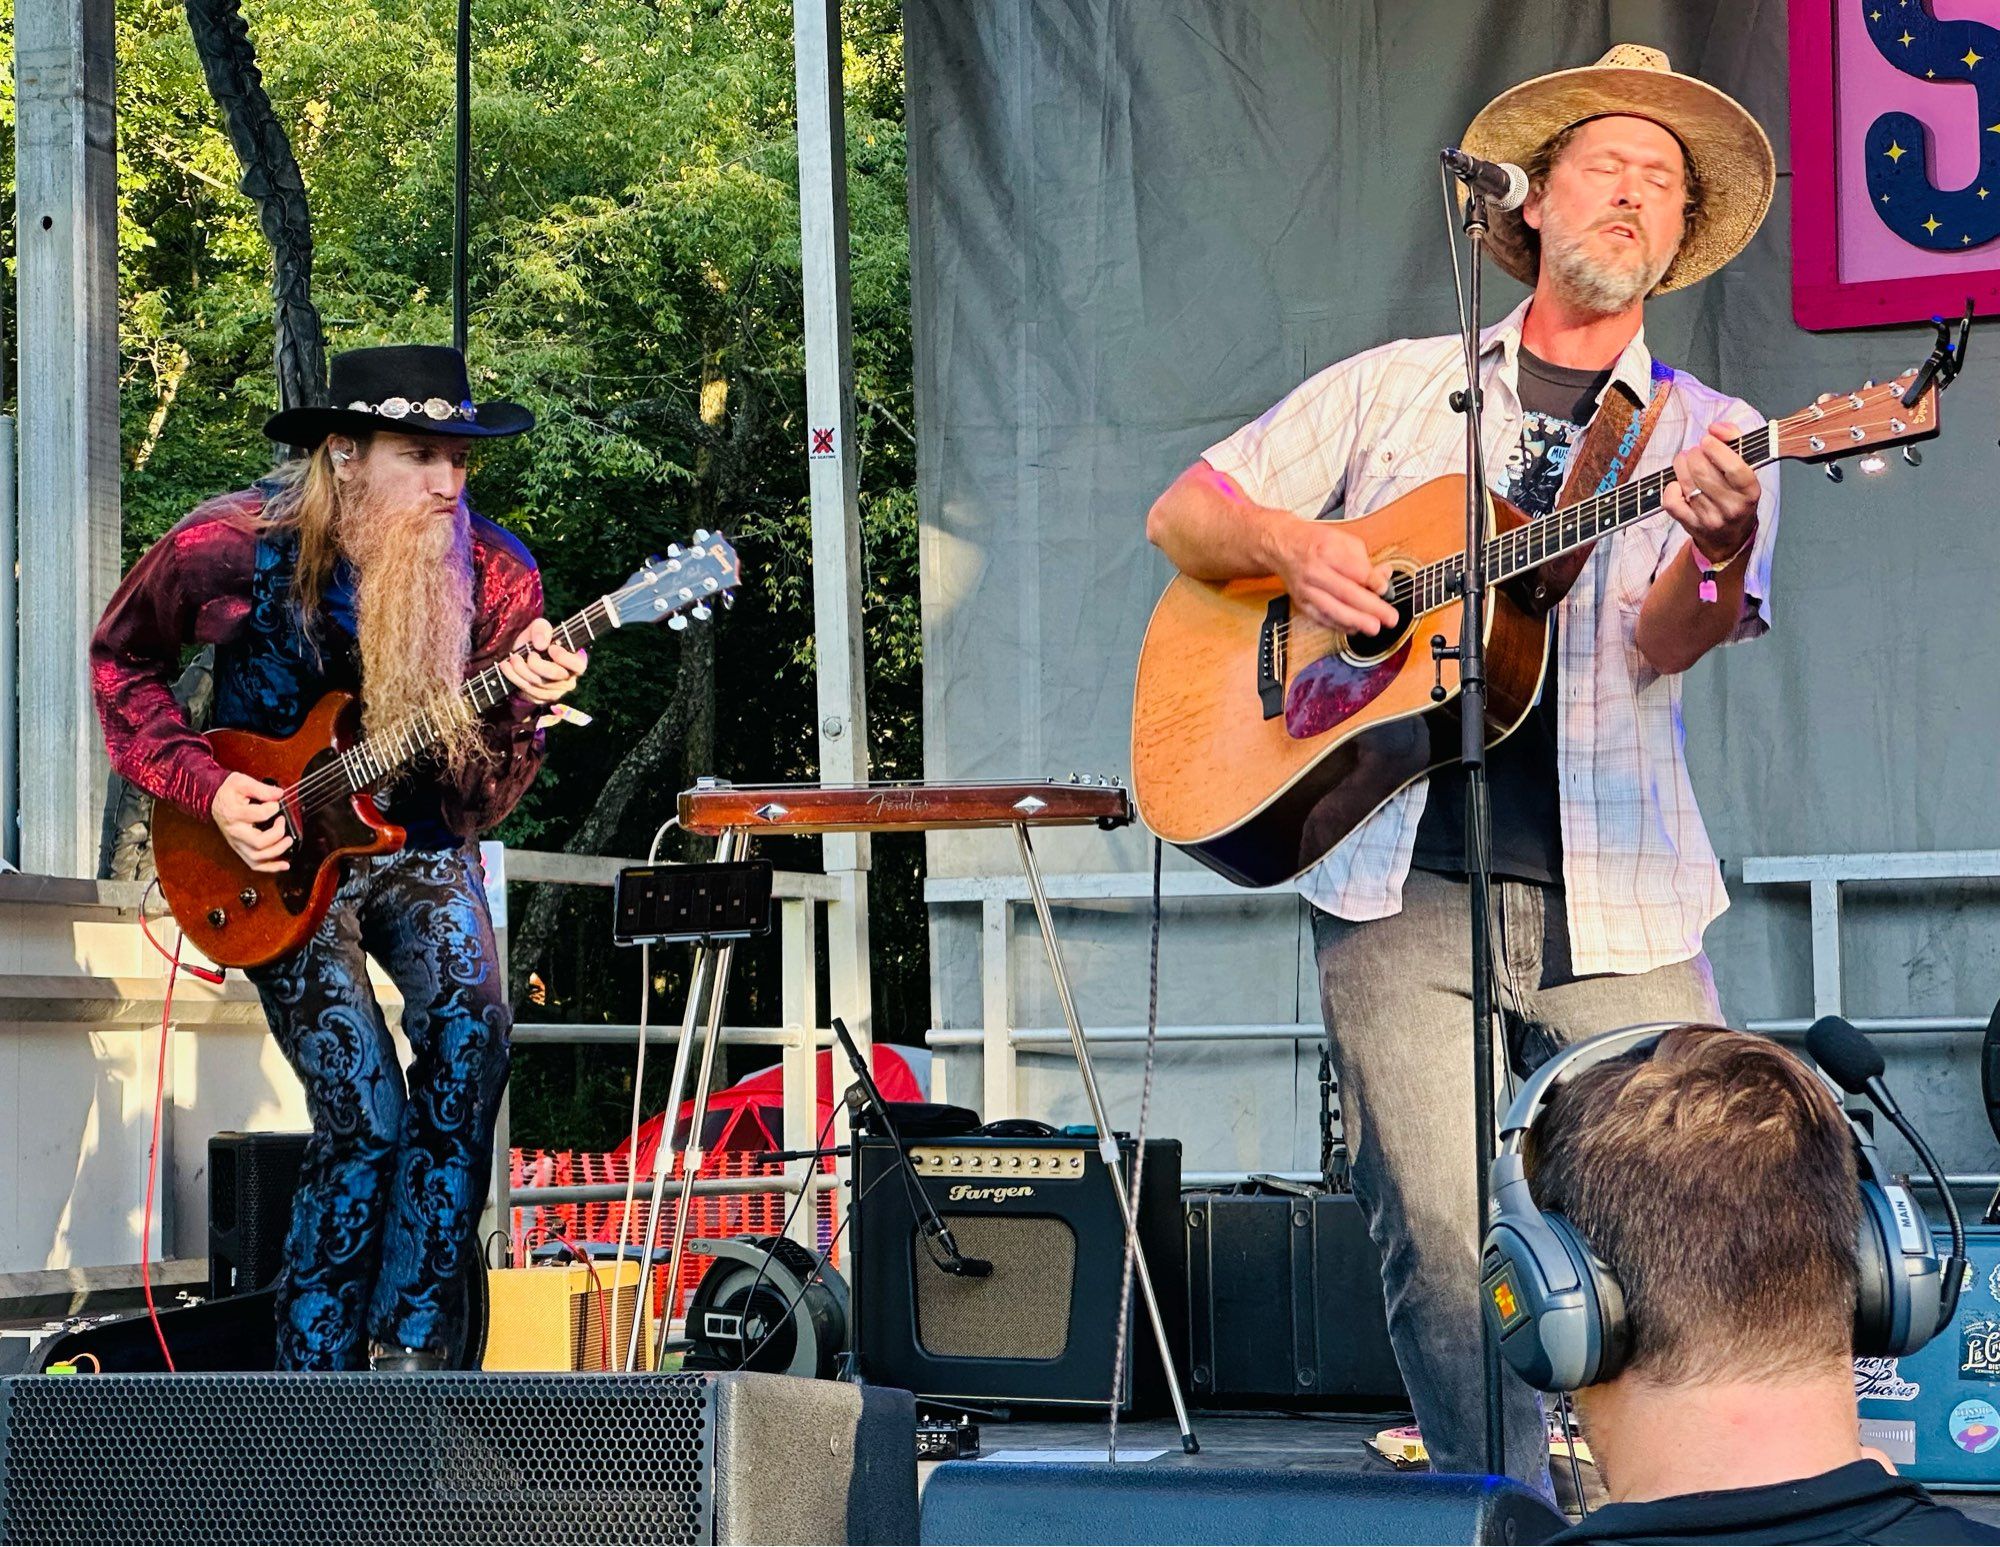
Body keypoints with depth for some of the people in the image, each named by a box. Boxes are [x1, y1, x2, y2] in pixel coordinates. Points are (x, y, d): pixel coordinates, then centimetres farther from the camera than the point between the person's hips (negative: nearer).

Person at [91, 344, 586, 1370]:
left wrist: (518, 711, -30)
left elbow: (484, 803, -8)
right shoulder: (231, 551, -15)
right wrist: (207, 790, -9)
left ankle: (409, 1350, -19)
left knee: (471, 1024, -27)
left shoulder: (492, 577, -11)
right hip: (277, 859, -2)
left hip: (415, 842, 2)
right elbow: (121, 660, 4)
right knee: (365, 1119, -18)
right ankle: (312, 1373, 1)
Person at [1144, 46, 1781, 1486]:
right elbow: (1182, 516, 15)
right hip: (1402, 885, 0)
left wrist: (1717, 546, -31)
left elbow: (1669, 641, -8)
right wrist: (1290, 541, -7)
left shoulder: (1707, 435, 10)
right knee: (1448, 1248, -8)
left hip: (1614, 900, 0)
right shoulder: (1397, 389, 14)